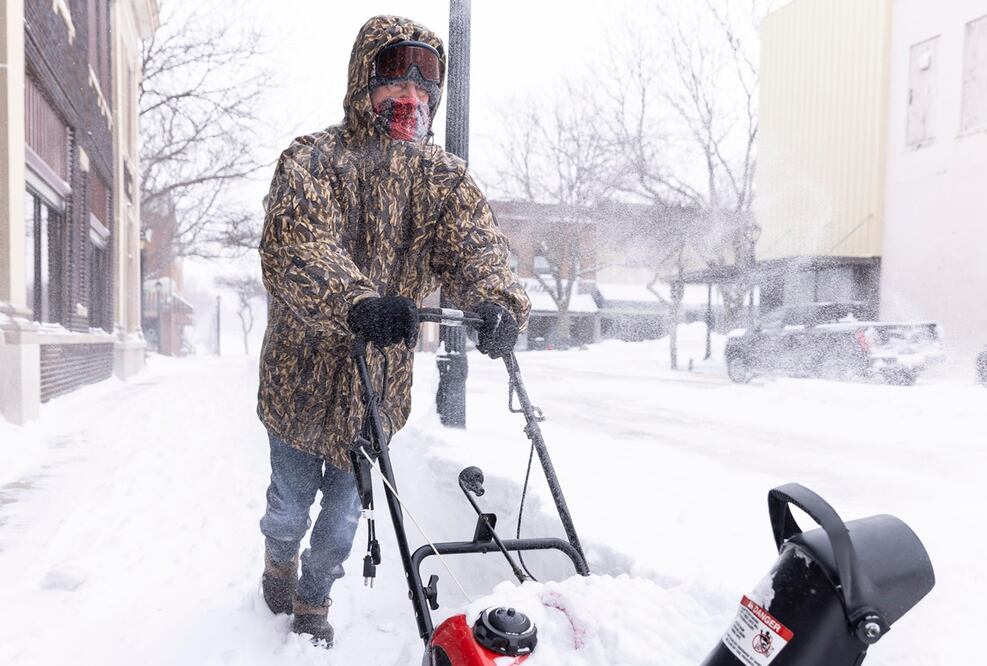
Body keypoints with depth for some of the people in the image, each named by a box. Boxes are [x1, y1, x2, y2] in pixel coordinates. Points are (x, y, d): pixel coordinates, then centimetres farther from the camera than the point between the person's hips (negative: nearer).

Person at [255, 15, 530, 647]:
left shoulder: (444, 177, 1)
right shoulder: (312, 159, -11)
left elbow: (476, 243, -16)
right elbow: (295, 250, -28)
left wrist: (500, 301, -39)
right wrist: (358, 303, -48)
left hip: (378, 383, 2)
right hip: (303, 372, -2)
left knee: (345, 513, 15)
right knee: (292, 501, 17)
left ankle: (313, 602, 43)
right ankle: (279, 561, 52)